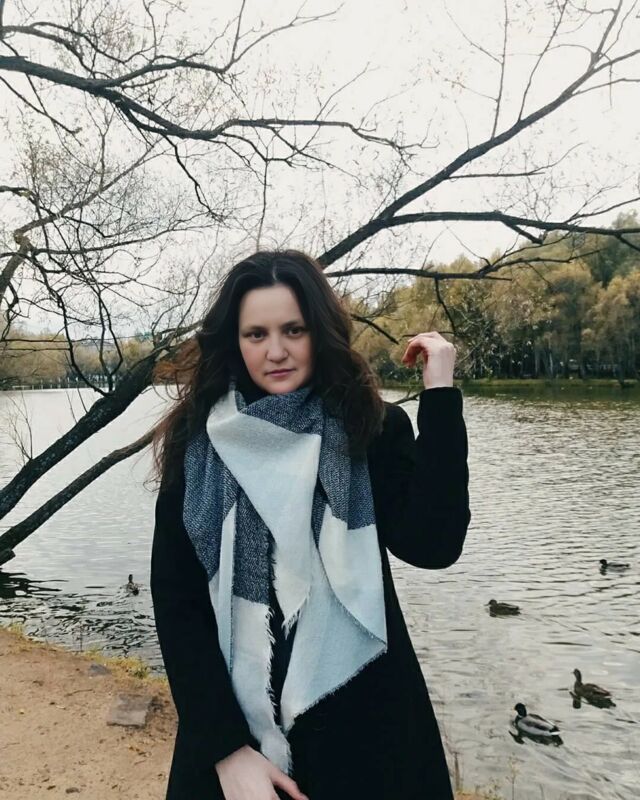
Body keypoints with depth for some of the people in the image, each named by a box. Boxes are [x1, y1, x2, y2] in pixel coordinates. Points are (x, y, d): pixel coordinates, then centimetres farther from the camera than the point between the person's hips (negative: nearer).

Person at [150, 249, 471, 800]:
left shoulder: (374, 430, -7)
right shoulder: (199, 445, -5)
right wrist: (227, 745, -10)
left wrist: (439, 393, -20)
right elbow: (175, 600, -5)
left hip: (360, 719, 0)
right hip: (230, 719, 1)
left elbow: (432, 544, -21)